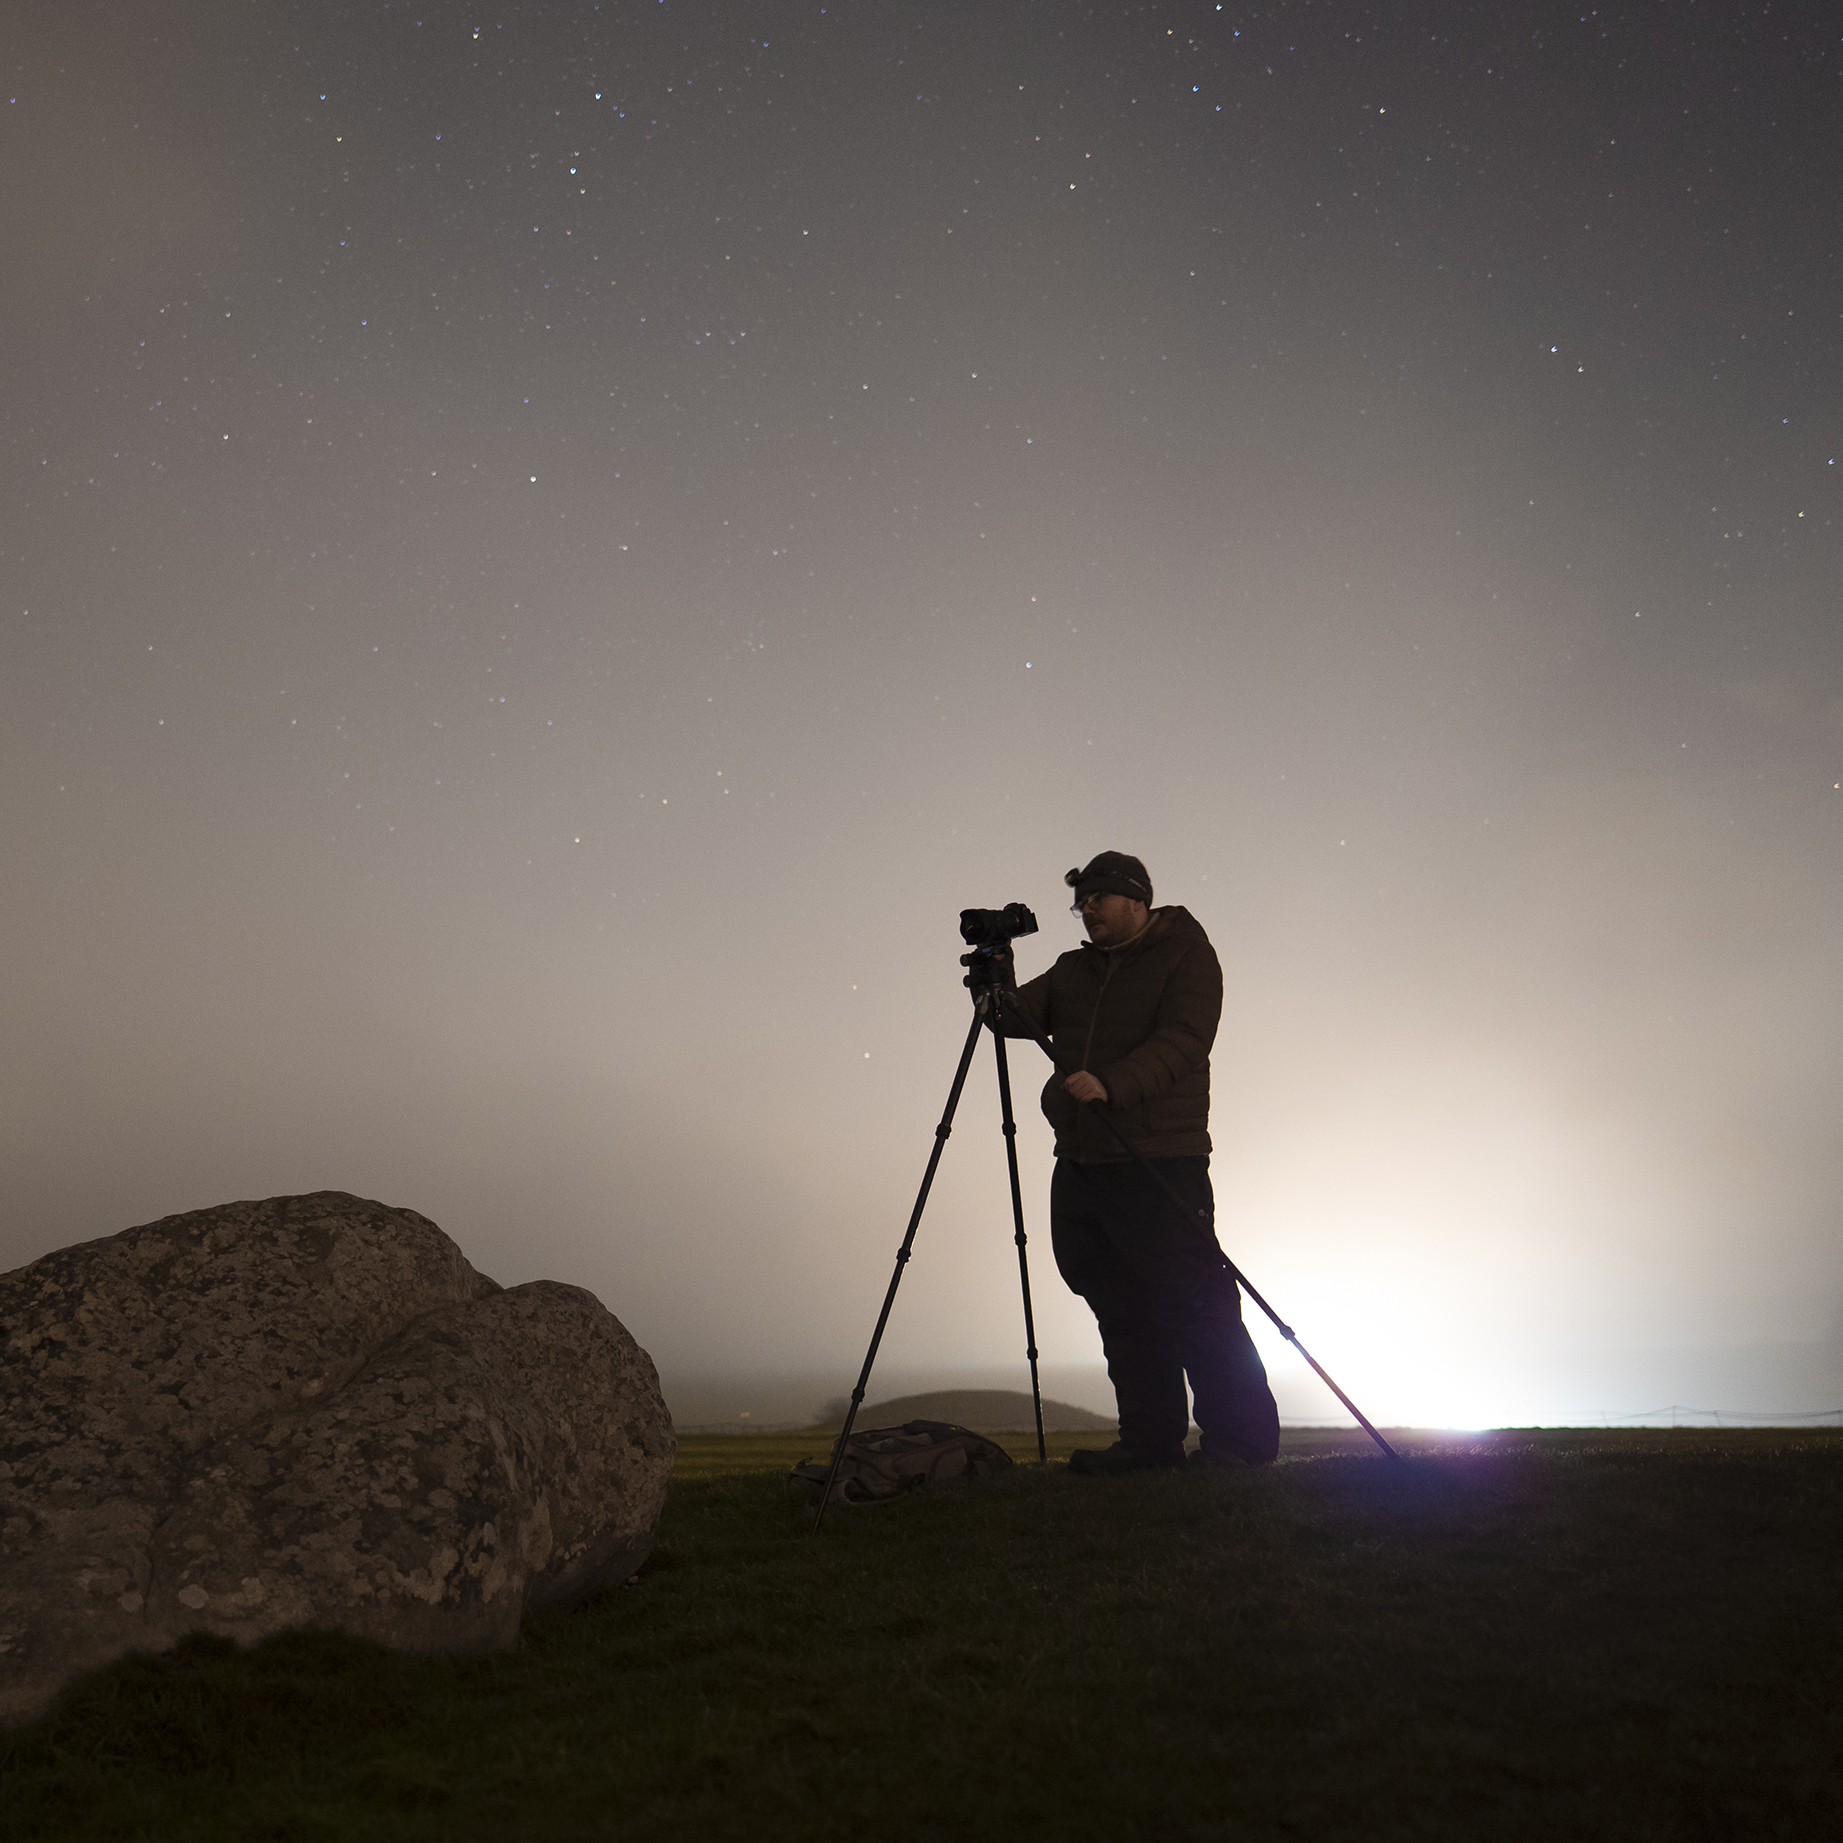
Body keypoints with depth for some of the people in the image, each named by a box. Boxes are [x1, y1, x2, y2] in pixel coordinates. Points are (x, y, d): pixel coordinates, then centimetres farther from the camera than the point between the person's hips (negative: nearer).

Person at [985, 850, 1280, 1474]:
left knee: (1190, 1300, -10)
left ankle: (1240, 1436, 0)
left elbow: (1182, 1041, -15)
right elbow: (1021, 1018, 10)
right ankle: (1150, 1442, 15)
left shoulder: (1186, 955, -1)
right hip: (1079, 1165, 7)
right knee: (1119, 1306, 8)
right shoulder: (1073, 970, 20)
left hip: (1160, 1164, -7)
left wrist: (1111, 1083, -29)